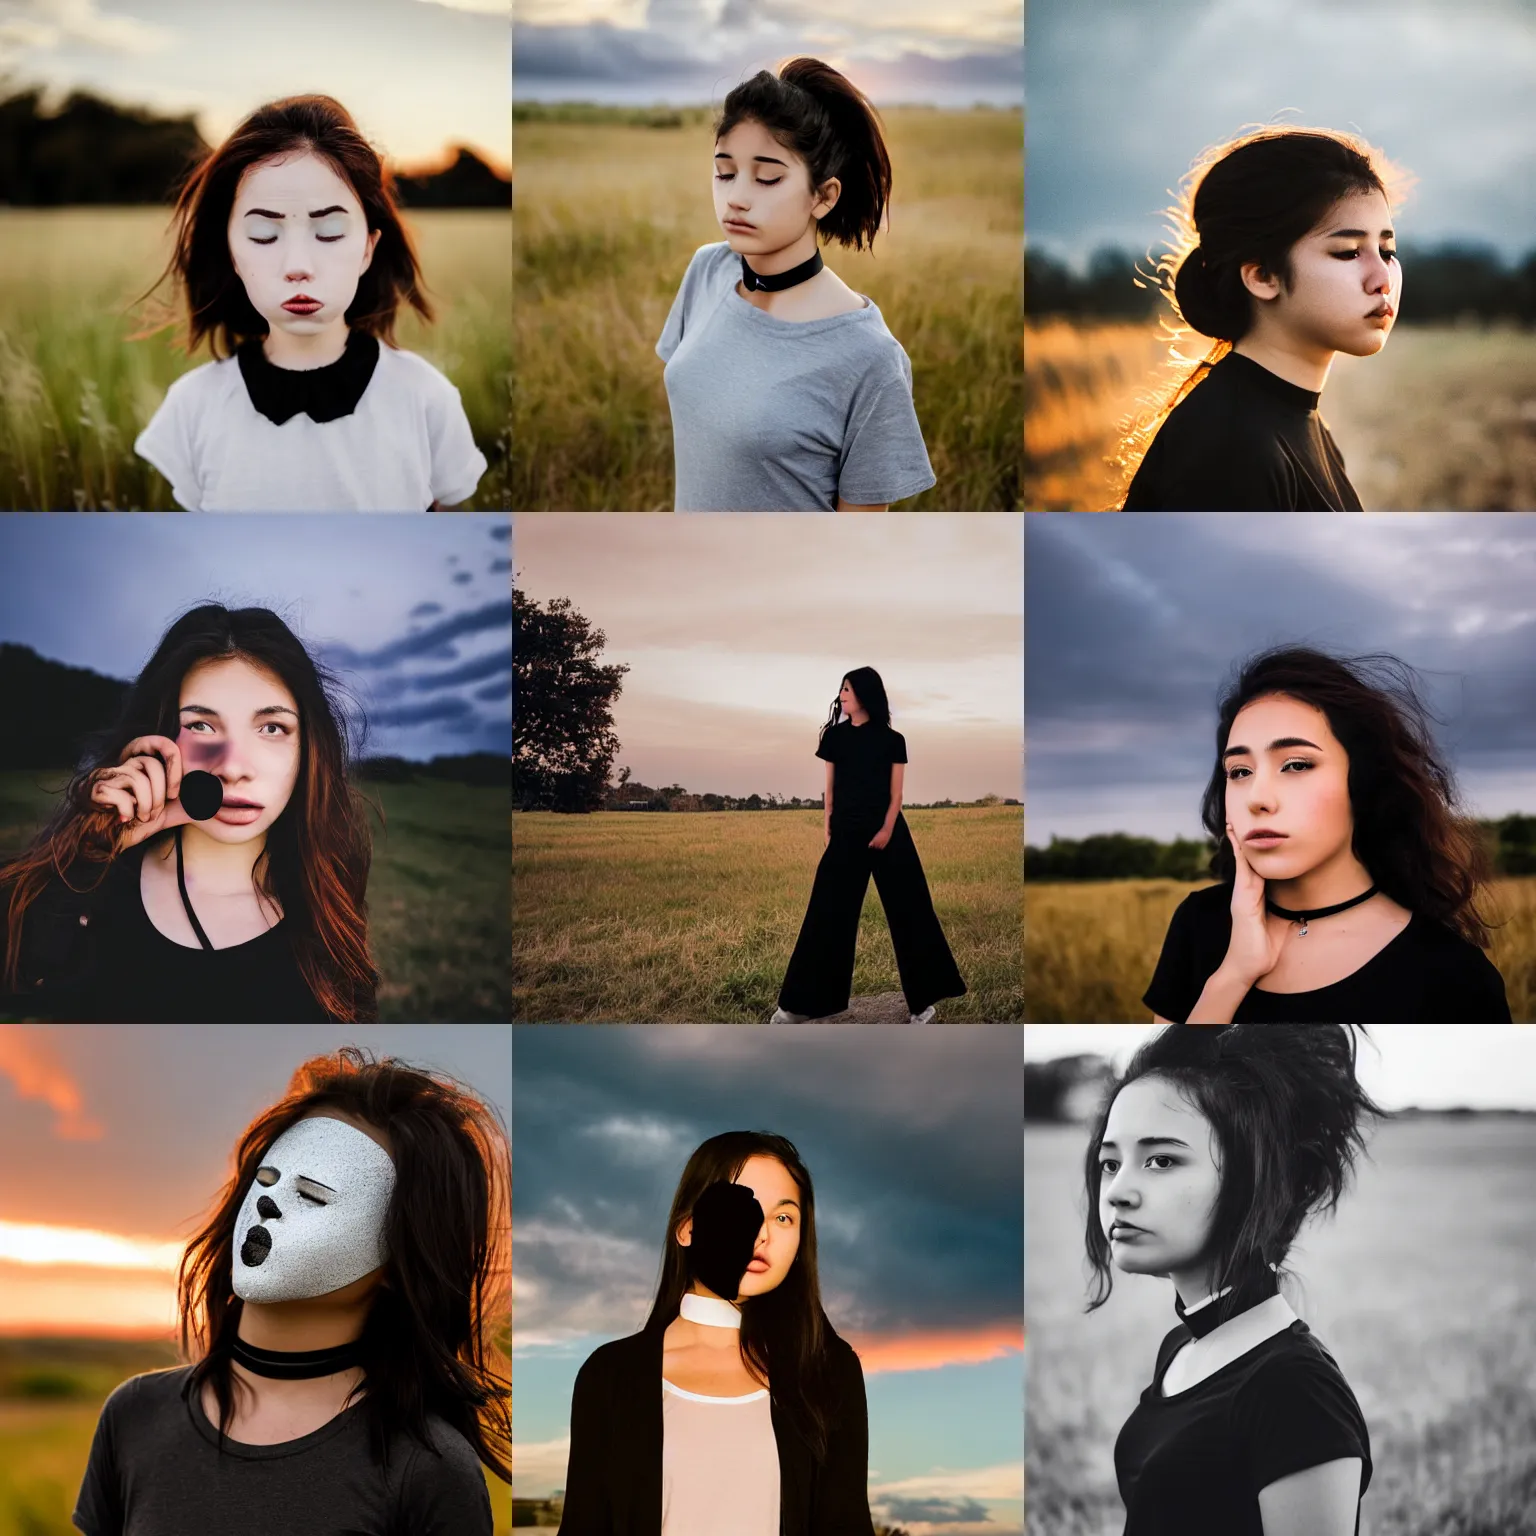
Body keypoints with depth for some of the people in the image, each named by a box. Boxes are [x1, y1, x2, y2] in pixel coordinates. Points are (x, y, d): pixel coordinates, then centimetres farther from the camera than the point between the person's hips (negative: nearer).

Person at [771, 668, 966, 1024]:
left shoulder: (892, 741, 1)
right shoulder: (835, 736, 7)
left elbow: (896, 794, 0)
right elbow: (830, 789, 9)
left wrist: (887, 829, -13)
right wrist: (826, 830, 2)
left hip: (888, 833, -2)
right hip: (846, 833, 2)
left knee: (906, 911, 1)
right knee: (828, 913, 2)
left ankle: (922, 1000, 9)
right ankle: (798, 1005, 7)